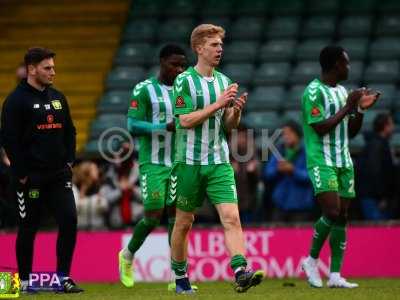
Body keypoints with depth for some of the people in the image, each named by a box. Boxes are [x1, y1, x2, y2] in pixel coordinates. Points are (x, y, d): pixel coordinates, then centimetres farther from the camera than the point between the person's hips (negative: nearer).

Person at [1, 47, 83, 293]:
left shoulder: (58, 98, 13)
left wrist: (69, 160, 9)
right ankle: (24, 281, 13)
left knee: (69, 220, -5)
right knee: (28, 228, 2)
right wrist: (21, 173, -13)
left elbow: (70, 131, 22)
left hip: (59, 174, 6)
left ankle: (63, 277, 2)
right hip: (31, 177, -5)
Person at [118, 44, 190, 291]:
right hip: (153, 163, -5)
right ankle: (128, 256, 20)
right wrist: (166, 126, -22)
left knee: (177, 217, -2)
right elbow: (133, 126, -13)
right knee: (153, 217, -8)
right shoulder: (144, 90, -6)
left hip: (178, 162, 5)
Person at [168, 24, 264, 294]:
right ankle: (180, 278, 23)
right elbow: (185, 120, -16)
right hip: (190, 161, -4)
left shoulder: (224, 81, 10)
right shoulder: (184, 81, -6)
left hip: (219, 163, 4)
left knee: (231, 218, -13)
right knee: (184, 222, 8)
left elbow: (230, 126, 13)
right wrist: (218, 104, -19)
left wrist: (236, 111, -8)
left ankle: (241, 273, -24)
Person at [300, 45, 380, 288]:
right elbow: (320, 128, -18)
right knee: (332, 212, -19)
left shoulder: (342, 91, 17)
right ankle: (312, 260, 1)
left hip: (344, 162, 8)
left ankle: (335, 275, 1)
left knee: (342, 217, 1)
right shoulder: (314, 91, -9)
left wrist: (361, 109, 5)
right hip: (321, 161, -8)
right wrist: (348, 107, -14)